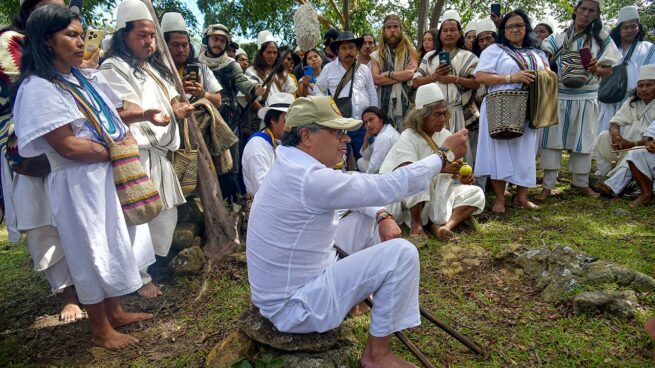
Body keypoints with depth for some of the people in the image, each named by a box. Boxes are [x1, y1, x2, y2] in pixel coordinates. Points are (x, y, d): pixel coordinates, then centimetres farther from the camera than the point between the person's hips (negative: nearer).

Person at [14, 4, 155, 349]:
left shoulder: (89, 78, 10)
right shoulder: (38, 87, -14)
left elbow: (116, 118, 14)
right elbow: (68, 146, -21)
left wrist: (129, 141, -6)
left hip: (112, 176, 8)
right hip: (80, 184, -8)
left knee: (114, 246, 18)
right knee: (93, 254, 5)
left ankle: (115, 312, 37)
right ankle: (101, 330, 24)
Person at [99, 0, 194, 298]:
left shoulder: (154, 68, 20)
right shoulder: (113, 67, -6)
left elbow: (170, 97, 27)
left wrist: (178, 107, 2)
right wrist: (146, 115, -39)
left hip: (159, 152, 9)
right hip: (135, 153, -9)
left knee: (166, 213, 13)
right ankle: (140, 278, 6)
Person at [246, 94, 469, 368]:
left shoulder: (293, 165, 2)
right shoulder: (309, 179, -29)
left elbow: (358, 190, 14)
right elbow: (389, 186, -24)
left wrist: (382, 215, -3)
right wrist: (445, 154, -12)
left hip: (291, 282, 10)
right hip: (296, 307, -9)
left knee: (368, 217, 12)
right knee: (402, 253, -14)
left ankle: (366, 294, 26)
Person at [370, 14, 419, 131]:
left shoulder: (410, 50, 8)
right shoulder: (377, 54, 10)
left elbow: (411, 73, -9)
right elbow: (376, 79, -5)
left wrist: (388, 74, -3)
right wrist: (402, 75, -5)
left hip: (405, 104, -1)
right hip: (384, 104, 1)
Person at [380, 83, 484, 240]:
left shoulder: (446, 135, 5)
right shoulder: (409, 137, -14)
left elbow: (452, 169, 12)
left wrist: (462, 176, -12)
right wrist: (439, 168, -39)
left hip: (440, 195, 6)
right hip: (407, 198, -6)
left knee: (476, 194, -8)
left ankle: (445, 225, -26)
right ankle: (416, 224, -23)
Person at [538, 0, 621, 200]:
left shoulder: (602, 37, 7)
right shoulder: (558, 37, 5)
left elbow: (608, 70, 7)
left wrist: (596, 68, -14)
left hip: (586, 98, 1)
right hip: (557, 96, -1)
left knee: (583, 141, 8)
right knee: (551, 139, -4)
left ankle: (582, 183, 23)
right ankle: (548, 185, 4)